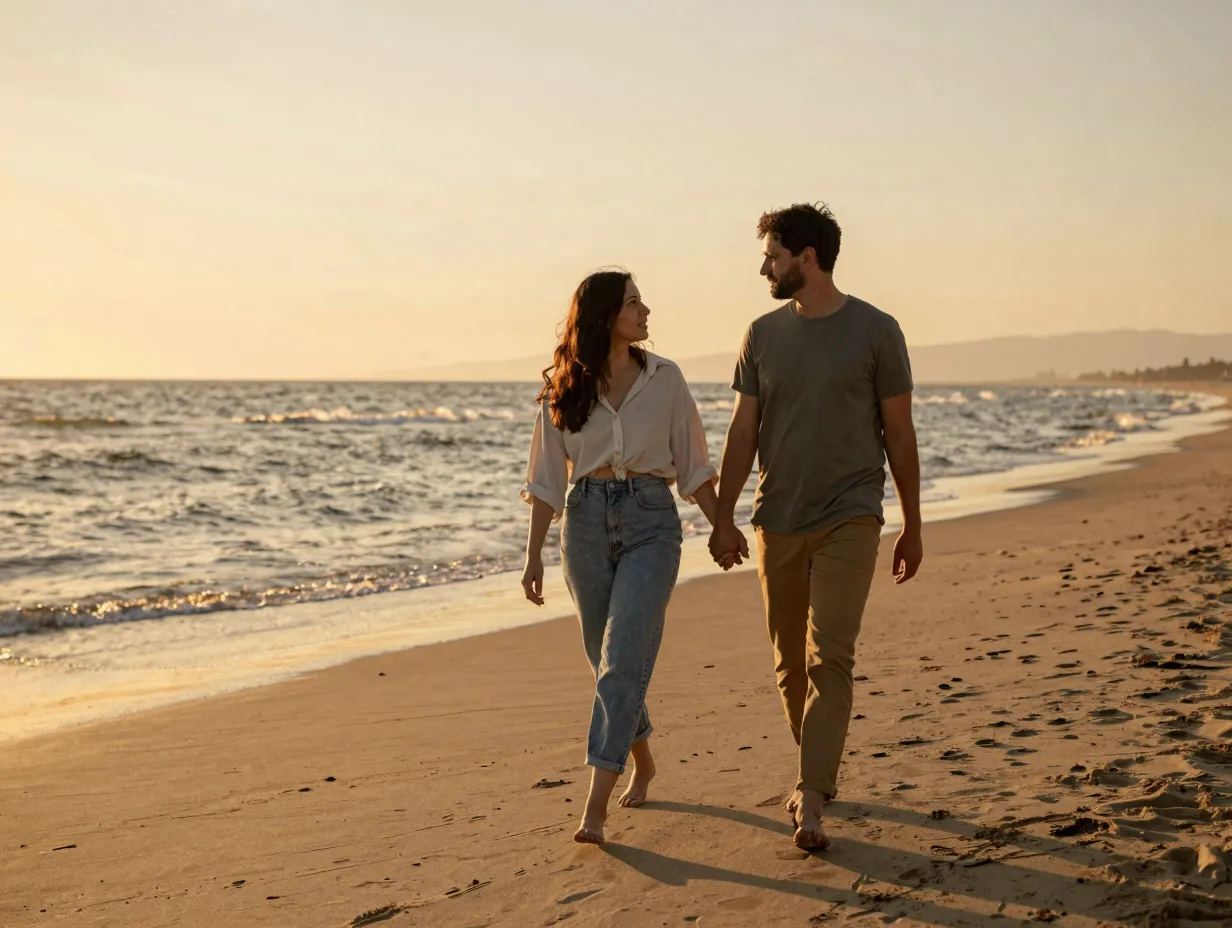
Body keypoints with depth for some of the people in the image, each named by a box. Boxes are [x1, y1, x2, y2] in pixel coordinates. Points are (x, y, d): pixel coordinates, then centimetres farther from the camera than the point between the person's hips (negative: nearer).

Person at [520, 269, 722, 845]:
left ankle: (596, 805, -14)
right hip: (585, 519, 2)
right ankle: (642, 760, 37)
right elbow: (547, 478, 6)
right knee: (607, 660, 12)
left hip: (650, 520, -2)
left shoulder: (664, 378, 3)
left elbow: (693, 464, 8)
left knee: (623, 659, -13)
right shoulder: (562, 388, 3)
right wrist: (534, 555, 3)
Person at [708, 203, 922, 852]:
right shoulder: (763, 335, 8)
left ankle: (811, 802, -12)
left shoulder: (875, 331, -2)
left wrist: (912, 528, 5)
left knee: (829, 656, -13)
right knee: (790, 663, 10)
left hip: (849, 518, -4)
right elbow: (743, 432, 8)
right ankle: (822, 771, 30)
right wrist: (723, 517, -1)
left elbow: (899, 434, 2)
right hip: (777, 522, 4)